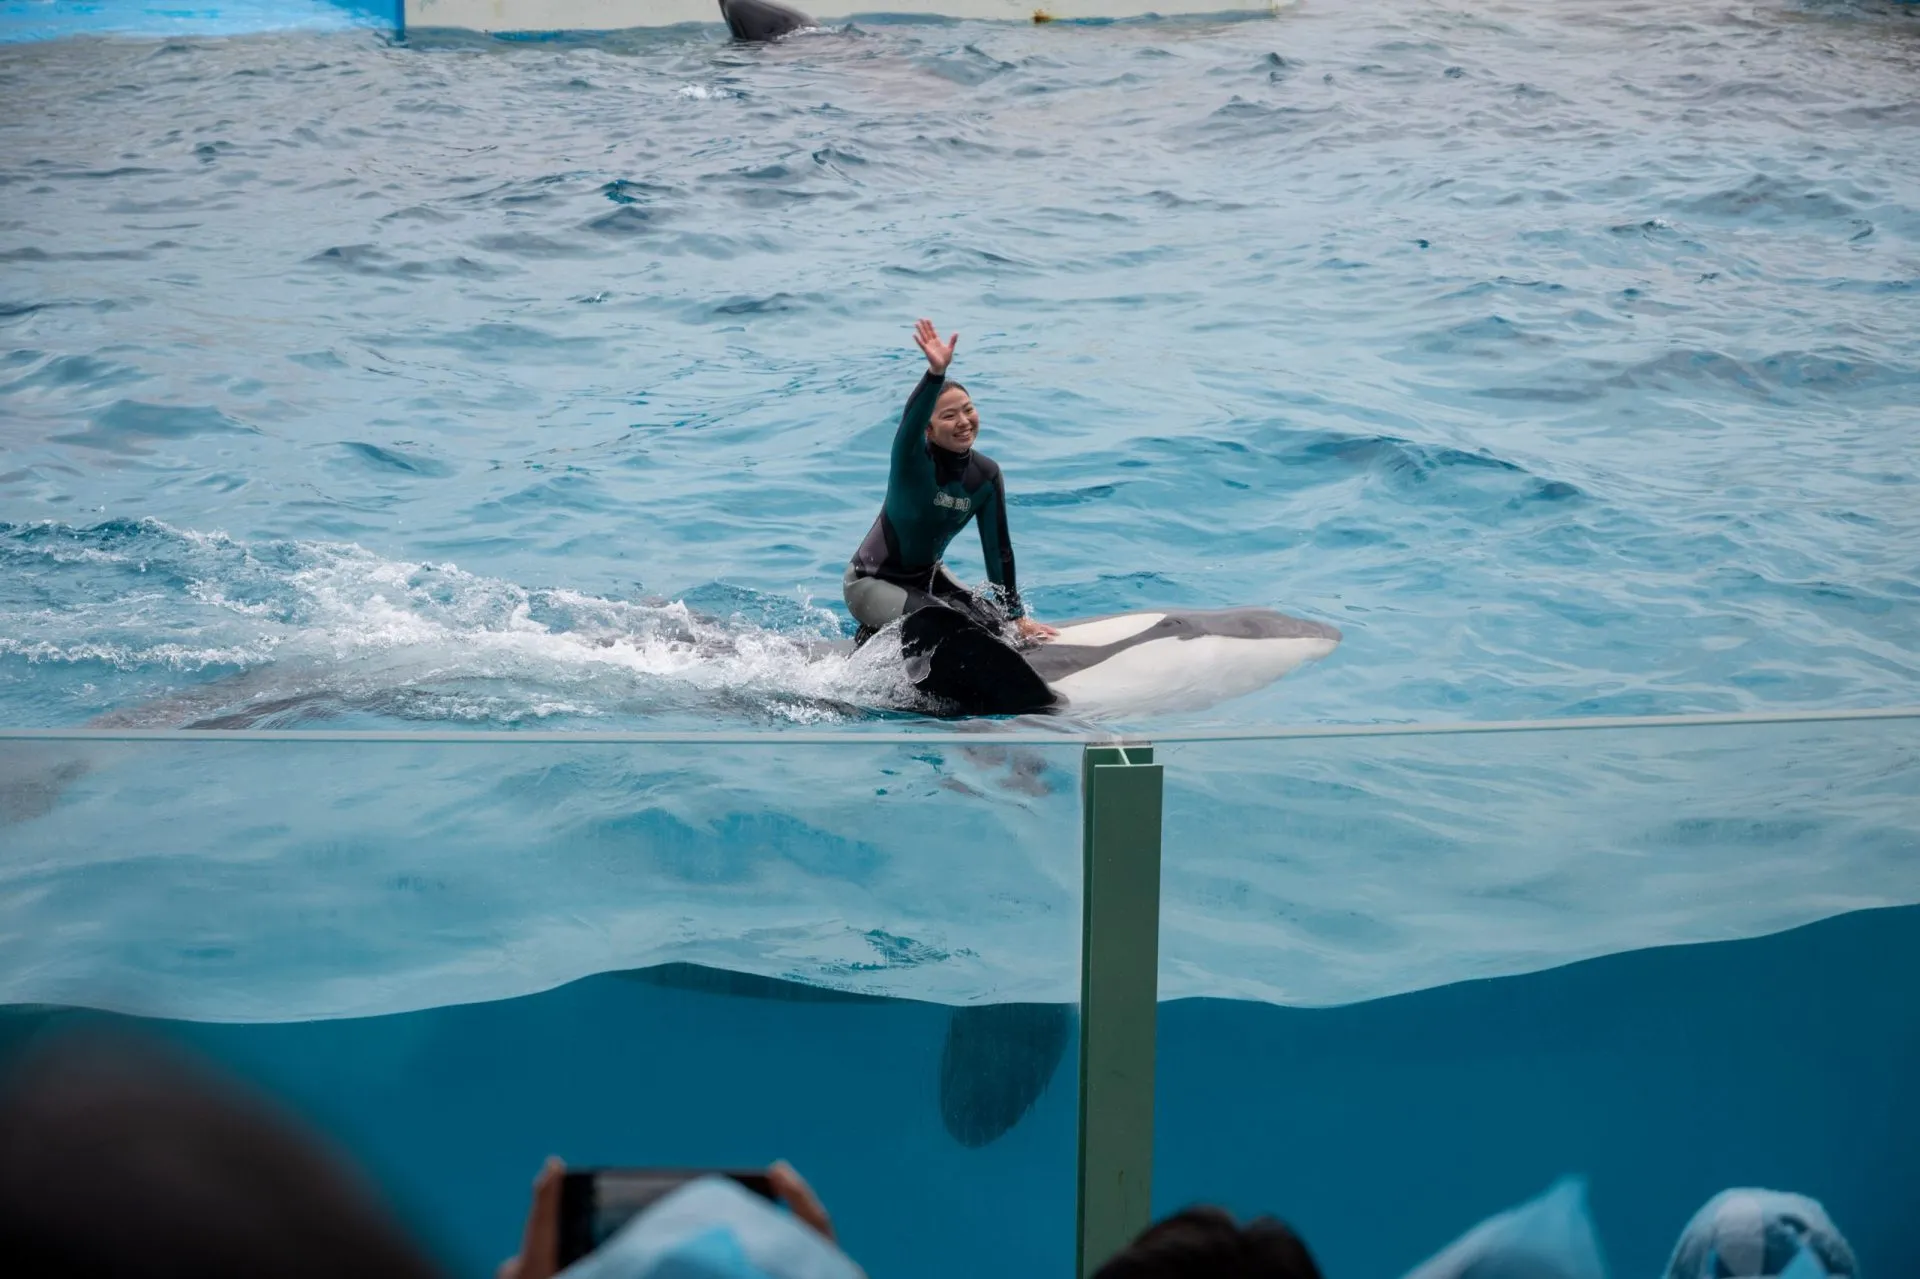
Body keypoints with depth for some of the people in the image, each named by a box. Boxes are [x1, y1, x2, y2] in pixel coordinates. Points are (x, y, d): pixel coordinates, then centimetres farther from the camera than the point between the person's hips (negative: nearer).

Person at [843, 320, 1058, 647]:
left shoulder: (986, 474, -9)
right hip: (871, 582, -7)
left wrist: (1016, 616, 1)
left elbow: (997, 548, -2)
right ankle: (872, 639, 2)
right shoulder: (913, 459, -25)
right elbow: (911, 421, -49)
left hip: (926, 575, 7)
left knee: (991, 626, -2)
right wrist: (936, 373, -69)